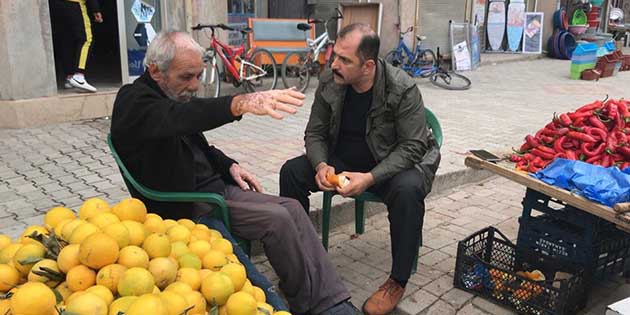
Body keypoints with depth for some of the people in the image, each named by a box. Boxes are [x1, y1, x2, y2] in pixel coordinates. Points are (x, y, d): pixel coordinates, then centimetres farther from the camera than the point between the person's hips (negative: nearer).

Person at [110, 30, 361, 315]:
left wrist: (229, 165, 6)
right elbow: (180, 117, -40)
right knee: (277, 219, -21)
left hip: (214, 186, 9)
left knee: (292, 208, -8)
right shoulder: (133, 101, -16)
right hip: (184, 207, -9)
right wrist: (240, 103, -56)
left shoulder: (172, 94, 12)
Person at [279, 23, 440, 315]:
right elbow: (315, 133, -1)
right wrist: (321, 165, -22)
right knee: (291, 172, -15)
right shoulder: (329, 82, -10)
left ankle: (397, 282, -16)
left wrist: (370, 178, -31)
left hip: (394, 163, -4)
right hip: (342, 160, 4)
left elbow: (412, 147, -20)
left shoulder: (403, 89, -22)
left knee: (407, 191, -37)